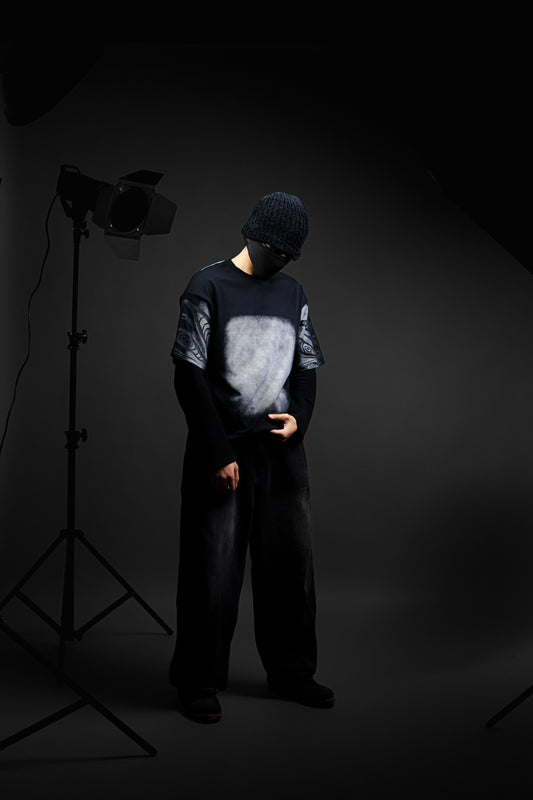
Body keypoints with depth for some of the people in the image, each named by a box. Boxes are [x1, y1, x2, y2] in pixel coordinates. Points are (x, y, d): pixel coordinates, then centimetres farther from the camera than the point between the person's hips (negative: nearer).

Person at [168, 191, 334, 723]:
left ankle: (290, 671, 25)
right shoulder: (208, 286, -3)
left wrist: (299, 416, -4)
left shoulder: (292, 292, 13)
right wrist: (217, 454, -12)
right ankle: (199, 681, 14)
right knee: (214, 568, 0)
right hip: (224, 452, -5)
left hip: (283, 451, 5)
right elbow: (189, 376, -8)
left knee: (290, 561, 10)